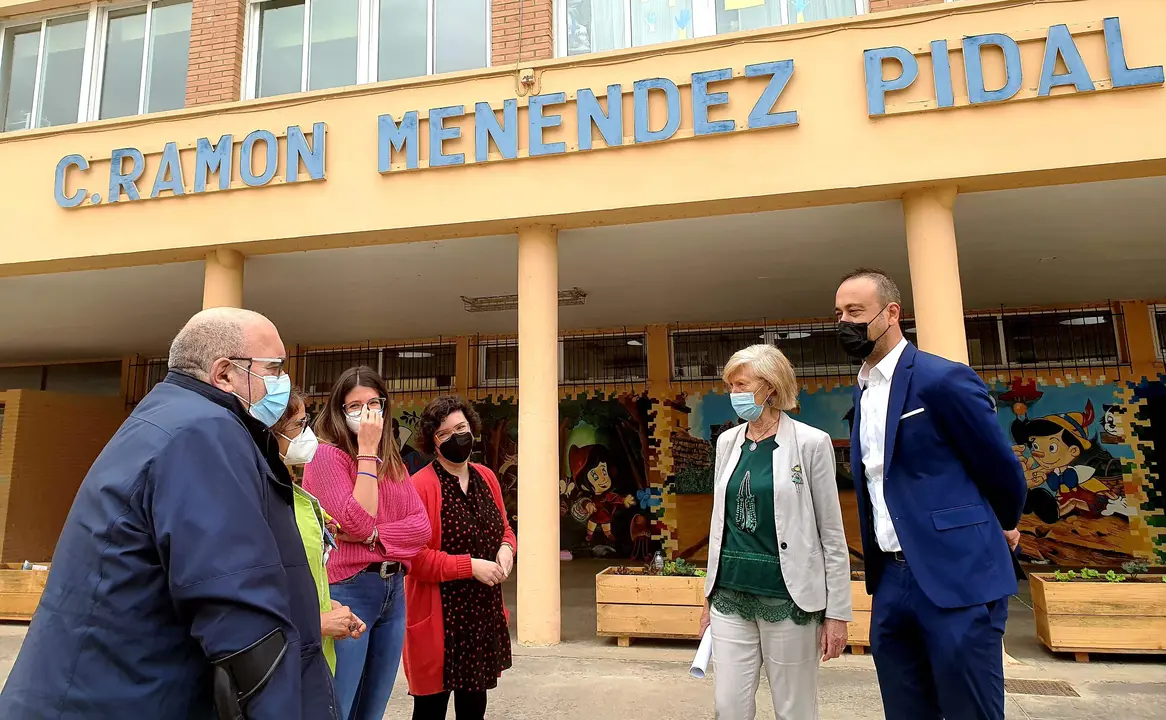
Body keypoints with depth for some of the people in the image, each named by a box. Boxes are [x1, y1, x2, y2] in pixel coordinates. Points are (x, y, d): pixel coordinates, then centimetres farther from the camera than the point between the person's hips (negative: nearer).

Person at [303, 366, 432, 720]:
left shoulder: (394, 462, 11)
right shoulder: (326, 455, -8)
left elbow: (421, 526, 2)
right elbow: (357, 521, -20)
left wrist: (373, 536, -14)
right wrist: (367, 451, -17)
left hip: (393, 590, 7)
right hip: (347, 590, -6)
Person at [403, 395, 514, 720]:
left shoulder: (486, 477, 6)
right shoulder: (420, 486, -16)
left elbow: (504, 528, 16)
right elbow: (413, 556, -19)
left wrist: (507, 547, -6)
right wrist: (470, 566, -22)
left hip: (484, 611, 7)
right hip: (438, 616, -6)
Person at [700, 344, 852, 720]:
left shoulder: (811, 442, -7)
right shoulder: (727, 441, 6)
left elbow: (832, 534, -4)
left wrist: (837, 612, -5)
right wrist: (710, 594, 14)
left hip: (789, 598, -4)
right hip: (731, 595, 4)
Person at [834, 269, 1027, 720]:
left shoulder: (944, 379, -11)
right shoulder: (862, 391, 12)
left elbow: (1001, 468, -2)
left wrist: (1003, 529, 14)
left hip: (957, 578, -7)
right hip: (891, 580, 7)